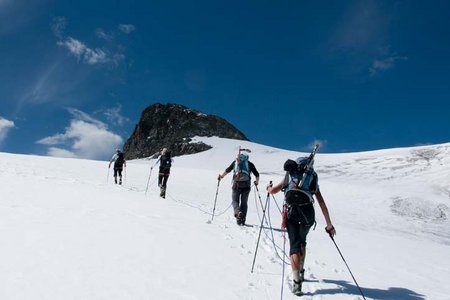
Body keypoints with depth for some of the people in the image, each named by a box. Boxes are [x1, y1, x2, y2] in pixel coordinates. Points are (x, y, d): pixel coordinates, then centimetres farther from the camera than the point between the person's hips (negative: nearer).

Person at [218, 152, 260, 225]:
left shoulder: (235, 162, 11)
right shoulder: (250, 164, 10)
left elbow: (227, 170, 17)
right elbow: (257, 175, 10)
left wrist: (221, 176, 32)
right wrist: (257, 182, 28)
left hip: (236, 185, -1)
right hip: (246, 185, 1)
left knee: (235, 201, 9)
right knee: (244, 202, 13)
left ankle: (238, 212, -20)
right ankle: (243, 219, 11)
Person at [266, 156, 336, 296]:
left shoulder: (289, 176, 18)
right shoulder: (313, 179, 20)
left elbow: (273, 190, 16)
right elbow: (322, 203, 16)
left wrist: (268, 188, 41)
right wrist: (329, 224, 18)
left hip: (291, 212, -2)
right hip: (307, 212, 2)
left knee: (295, 244, -2)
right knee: (302, 241, 25)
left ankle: (297, 282, -15)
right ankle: (301, 271, 38)